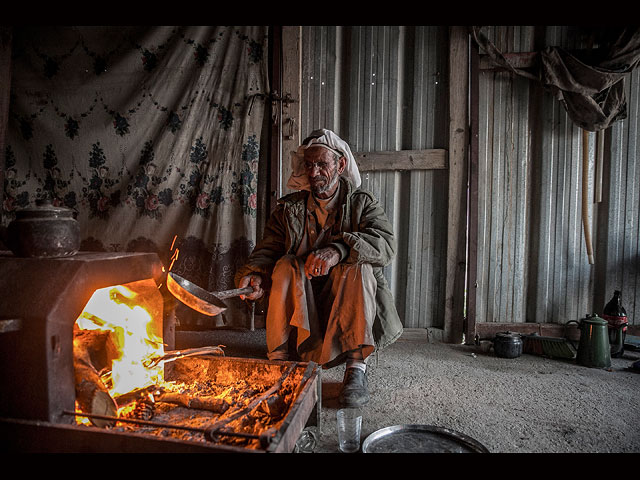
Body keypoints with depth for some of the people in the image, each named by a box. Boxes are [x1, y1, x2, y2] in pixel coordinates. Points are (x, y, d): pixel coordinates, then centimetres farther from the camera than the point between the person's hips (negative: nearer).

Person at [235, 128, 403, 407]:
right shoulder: (289, 208, 10)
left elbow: (385, 243, -14)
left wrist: (339, 250, -32)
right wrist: (254, 274, -23)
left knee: (358, 267, -30)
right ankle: (281, 360, -23)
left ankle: (356, 367, -27)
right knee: (286, 267, -26)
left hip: (348, 305, -1)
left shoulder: (362, 203, 5)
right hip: (301, 305, 2)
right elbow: (267, 249, 1)